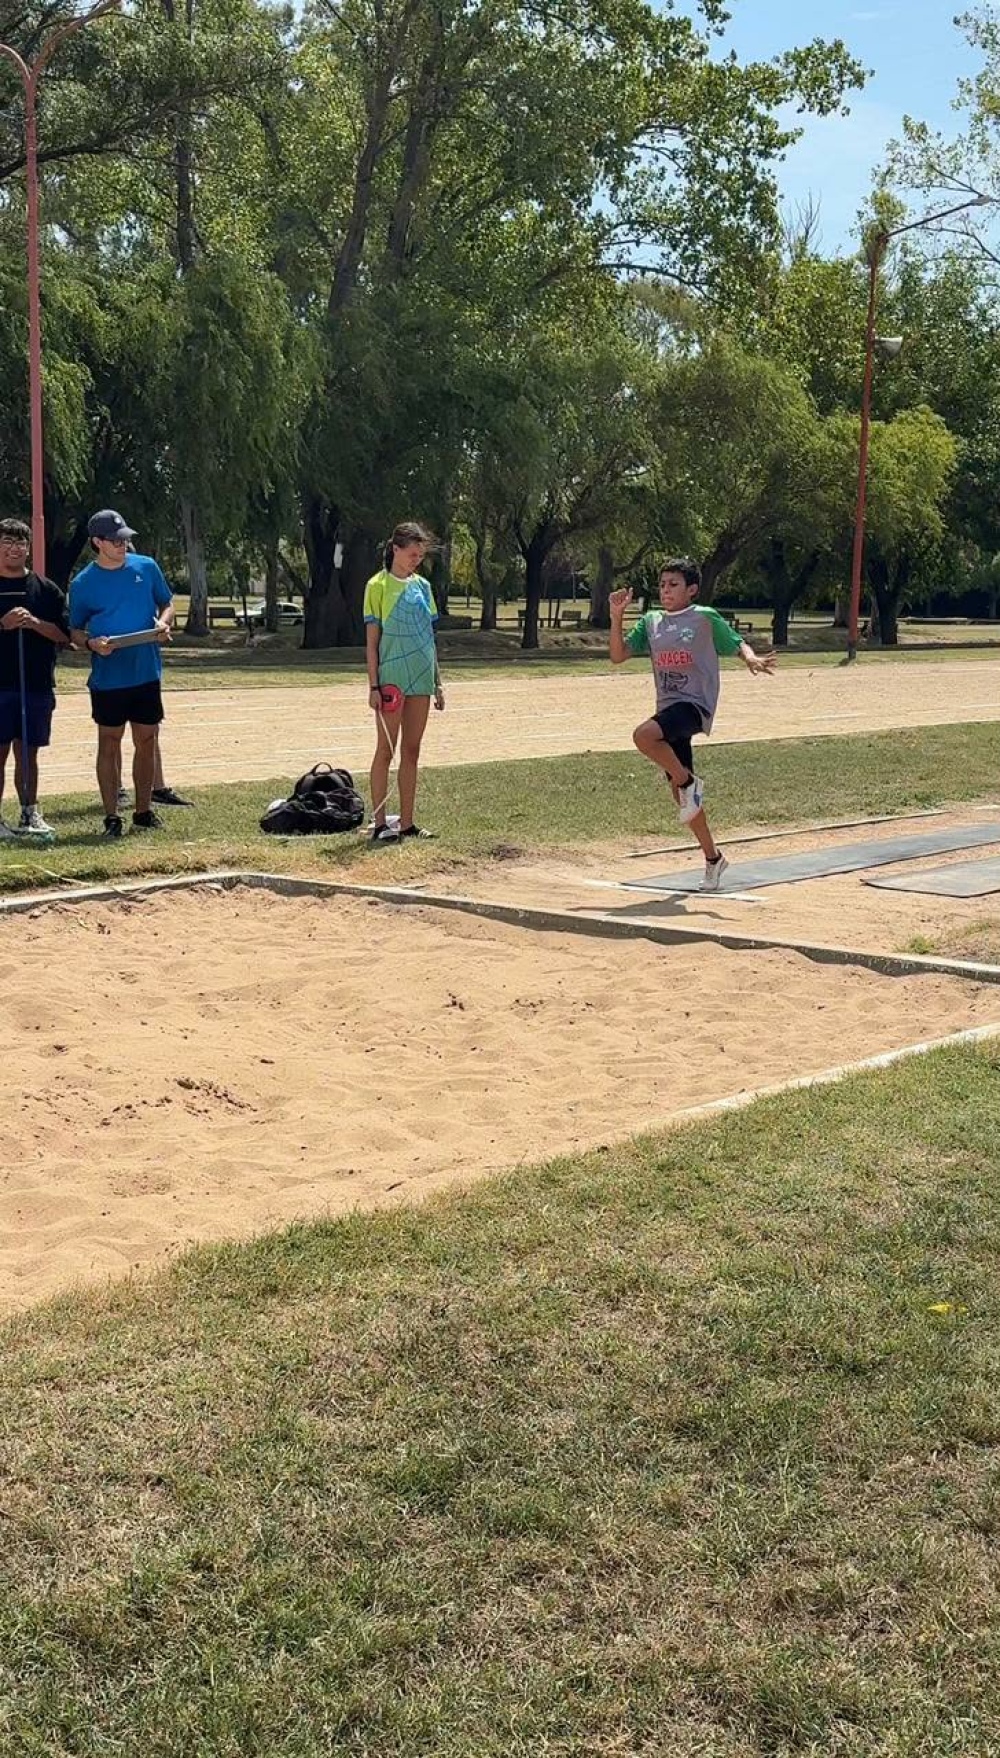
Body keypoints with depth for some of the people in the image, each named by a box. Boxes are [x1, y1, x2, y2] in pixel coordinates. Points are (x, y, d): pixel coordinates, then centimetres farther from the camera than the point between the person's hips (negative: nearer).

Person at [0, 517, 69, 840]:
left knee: (28, 752, 10)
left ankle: (30, 813, 18)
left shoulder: (46, 589, 9)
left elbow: (65, 635, 3)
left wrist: (34, 623, -13)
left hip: (38, 684, 2)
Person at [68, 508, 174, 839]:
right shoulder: (83, 583, -3)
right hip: (107, 677, -3)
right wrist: (92, 643, -18)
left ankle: (144, 811, 21)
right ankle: (111, 816, 7)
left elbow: (167, 603, 14)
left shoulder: (146, 567, 3)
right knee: (109, 743, 2)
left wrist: (163, 623, -8)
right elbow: (75, 631, 3)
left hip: (147, 673, 3)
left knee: (147, 741, 9)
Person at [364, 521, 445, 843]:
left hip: (420, 679, 6)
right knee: (386, 750, -2)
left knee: (411, 751, 8)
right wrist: (374, 686, -11)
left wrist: (437, 682, 13)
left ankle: (407, 822, 13)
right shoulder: (379, 586, -4)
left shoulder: (422, 586, 12)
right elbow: (372, 640, -6)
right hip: (391, 678, -6)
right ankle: (380, 824, 2)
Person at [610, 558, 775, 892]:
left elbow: (737, 643, 4)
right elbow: (618, 655, 10)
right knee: (681, 794, 8)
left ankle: (688, 782, -10)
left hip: (695, 704, -6)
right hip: (668, 708, 6)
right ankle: (712, 857, 22)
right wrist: (617, 617, -1)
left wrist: (751, 659, -17)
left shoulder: (705, 617, -1)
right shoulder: (651, 622, 13)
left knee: (644, 735, -34)